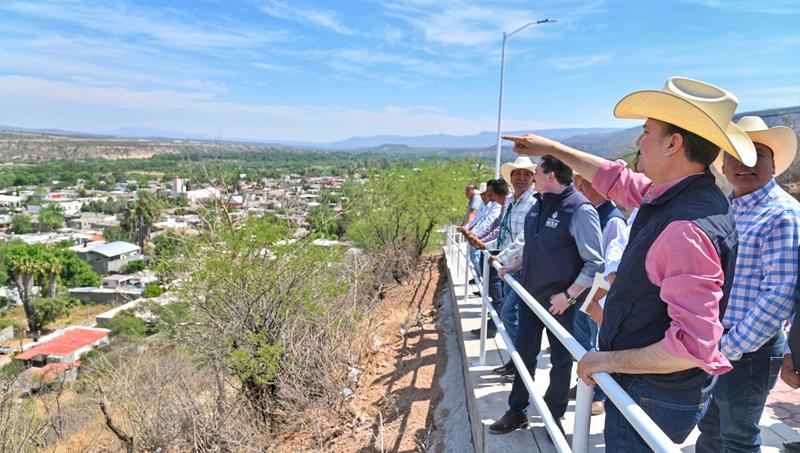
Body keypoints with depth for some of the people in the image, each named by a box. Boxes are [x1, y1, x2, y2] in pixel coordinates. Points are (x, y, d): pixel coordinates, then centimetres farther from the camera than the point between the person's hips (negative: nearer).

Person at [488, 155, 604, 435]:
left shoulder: (580, 209, -18)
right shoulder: (539, 205, 6)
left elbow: (595, 262, -18)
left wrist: (569, 295, -20)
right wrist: (513, 267, 10)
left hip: (559, 302, -7)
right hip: (530, 295, 7)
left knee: (560, 360, 12)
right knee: (524, 353, 15)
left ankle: (555, 416, 32)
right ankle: (516, 411, 31)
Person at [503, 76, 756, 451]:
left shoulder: (688, 229, -31)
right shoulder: (672, 194, -2)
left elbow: (692, 346, -33)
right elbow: (616, 179, 16)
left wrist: (610, 360, -20)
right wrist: (551, 148, 20)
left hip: (653, 398, -9)